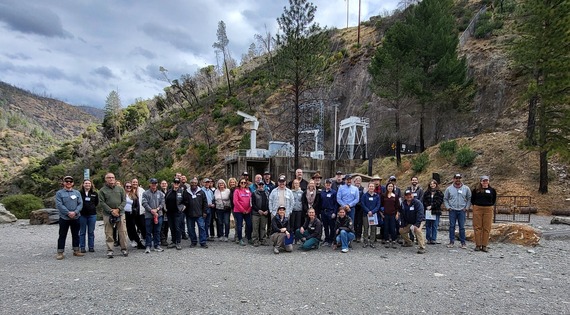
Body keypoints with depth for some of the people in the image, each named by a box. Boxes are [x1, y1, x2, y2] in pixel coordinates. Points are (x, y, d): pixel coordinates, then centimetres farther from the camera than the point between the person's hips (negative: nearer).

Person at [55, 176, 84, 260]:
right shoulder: (59, 193, 0)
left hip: (76, 217, 3)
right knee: (62, 235, 0)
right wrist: (68, 213, -18)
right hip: (64, 218, -3)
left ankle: (76, 251, 19)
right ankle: (60, 253, 6)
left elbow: (80, 204, 1)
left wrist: (75, 212, -15)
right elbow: (59, 205, -10)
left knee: (76, 235, 10)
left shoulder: (77, 193, 9)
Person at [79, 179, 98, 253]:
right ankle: (82, 247, 14)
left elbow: (97, 202, 16)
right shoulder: (79, 193, -4)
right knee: (82, 232, 6)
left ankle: (91, 247, 15)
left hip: (92, 214, 2)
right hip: (82, 215, -2)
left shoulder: (94, 193, 4)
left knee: (91, 232, 7)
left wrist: (92, 207, 9)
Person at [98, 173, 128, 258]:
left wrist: (118, 209, -8)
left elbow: (124, 201, 7)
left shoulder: (120, 189, 10)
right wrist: (111, 211, -12)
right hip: (108, 215, -1)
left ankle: (124, 249, 9)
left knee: (123, 232, 0)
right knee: (109, 233, 1)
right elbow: (102, 203, -3)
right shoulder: (102, 190, 4)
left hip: (120, 213, 2)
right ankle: (110, 250, 9)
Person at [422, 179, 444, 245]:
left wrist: (432, 206, -13)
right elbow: (424, 201, 6)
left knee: (434, 226, 0)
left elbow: (439, 201, -7)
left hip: (436, 211, -2)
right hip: (428, 211, 2)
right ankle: (428, 239, 10)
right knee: (428, 225, 4)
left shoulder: (439, 193, 3)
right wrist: (427, 207, -11)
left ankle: (433, 239, 3)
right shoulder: (426, 193, 10)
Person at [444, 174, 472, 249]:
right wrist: (447, 207, -2)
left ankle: (463, 243, 9)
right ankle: (451, 242, 12)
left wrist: (467, 207, -2)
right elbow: (445, 199, 9)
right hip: (452, 210, 0)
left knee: (462, 227, 1)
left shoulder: (466, 188, 3)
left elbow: (469, 199, 7)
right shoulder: (449, 188, 3)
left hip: (462, 210, 0)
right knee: (452, 226, 4)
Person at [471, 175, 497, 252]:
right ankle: (478, 245, 8)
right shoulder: (476, 189, 2)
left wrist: (489, 205, 11)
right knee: (477, 227, 1)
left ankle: (484, 245, 10)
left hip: (488, 210, 1)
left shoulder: (492, 190, 5)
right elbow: (472, 199, 12)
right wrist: (475, 205, 8)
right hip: (477, 209, -1)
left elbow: (494, 200, 18)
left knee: (486, 228, 3)